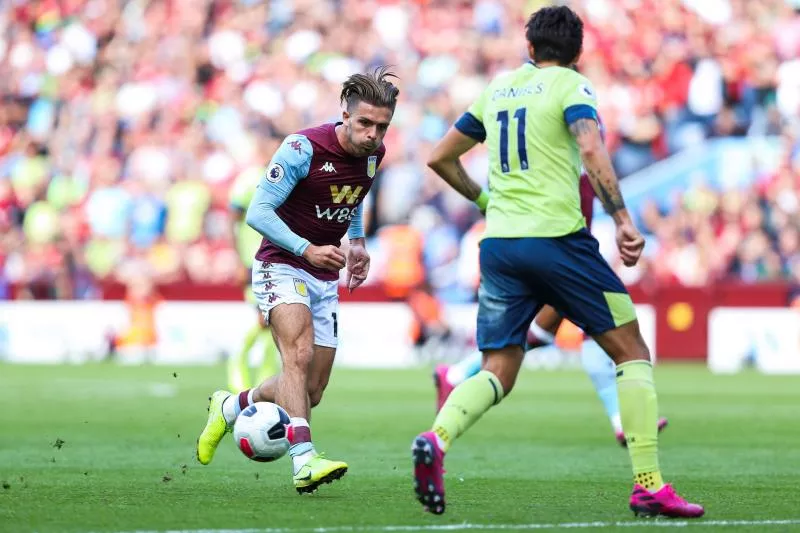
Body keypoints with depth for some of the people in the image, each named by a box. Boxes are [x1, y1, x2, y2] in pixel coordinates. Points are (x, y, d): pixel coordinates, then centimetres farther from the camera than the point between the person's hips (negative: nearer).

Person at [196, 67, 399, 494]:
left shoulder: (374, 154, 1)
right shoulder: (303, 148, -20)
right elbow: (258, 211, -19)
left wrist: (356, 242, 10)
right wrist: (307, 249, -28)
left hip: (325, 278, 7)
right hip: (281, 267, -7)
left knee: (311, 391, 7)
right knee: (299, 354, -30)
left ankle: (228, 408, 33)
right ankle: (304, 460, -41)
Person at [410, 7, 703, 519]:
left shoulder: (497, 89, 17)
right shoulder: (571, 85, 1)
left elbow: (440, 158, 23)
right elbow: (591, 149, -18)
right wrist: (623, 220, -19)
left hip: (498, 244, 5)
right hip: (557, 238, -5)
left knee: (498, 373, 7)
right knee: (632, 351, 6)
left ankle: (437, 439, -23)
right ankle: (650, 486, -1)